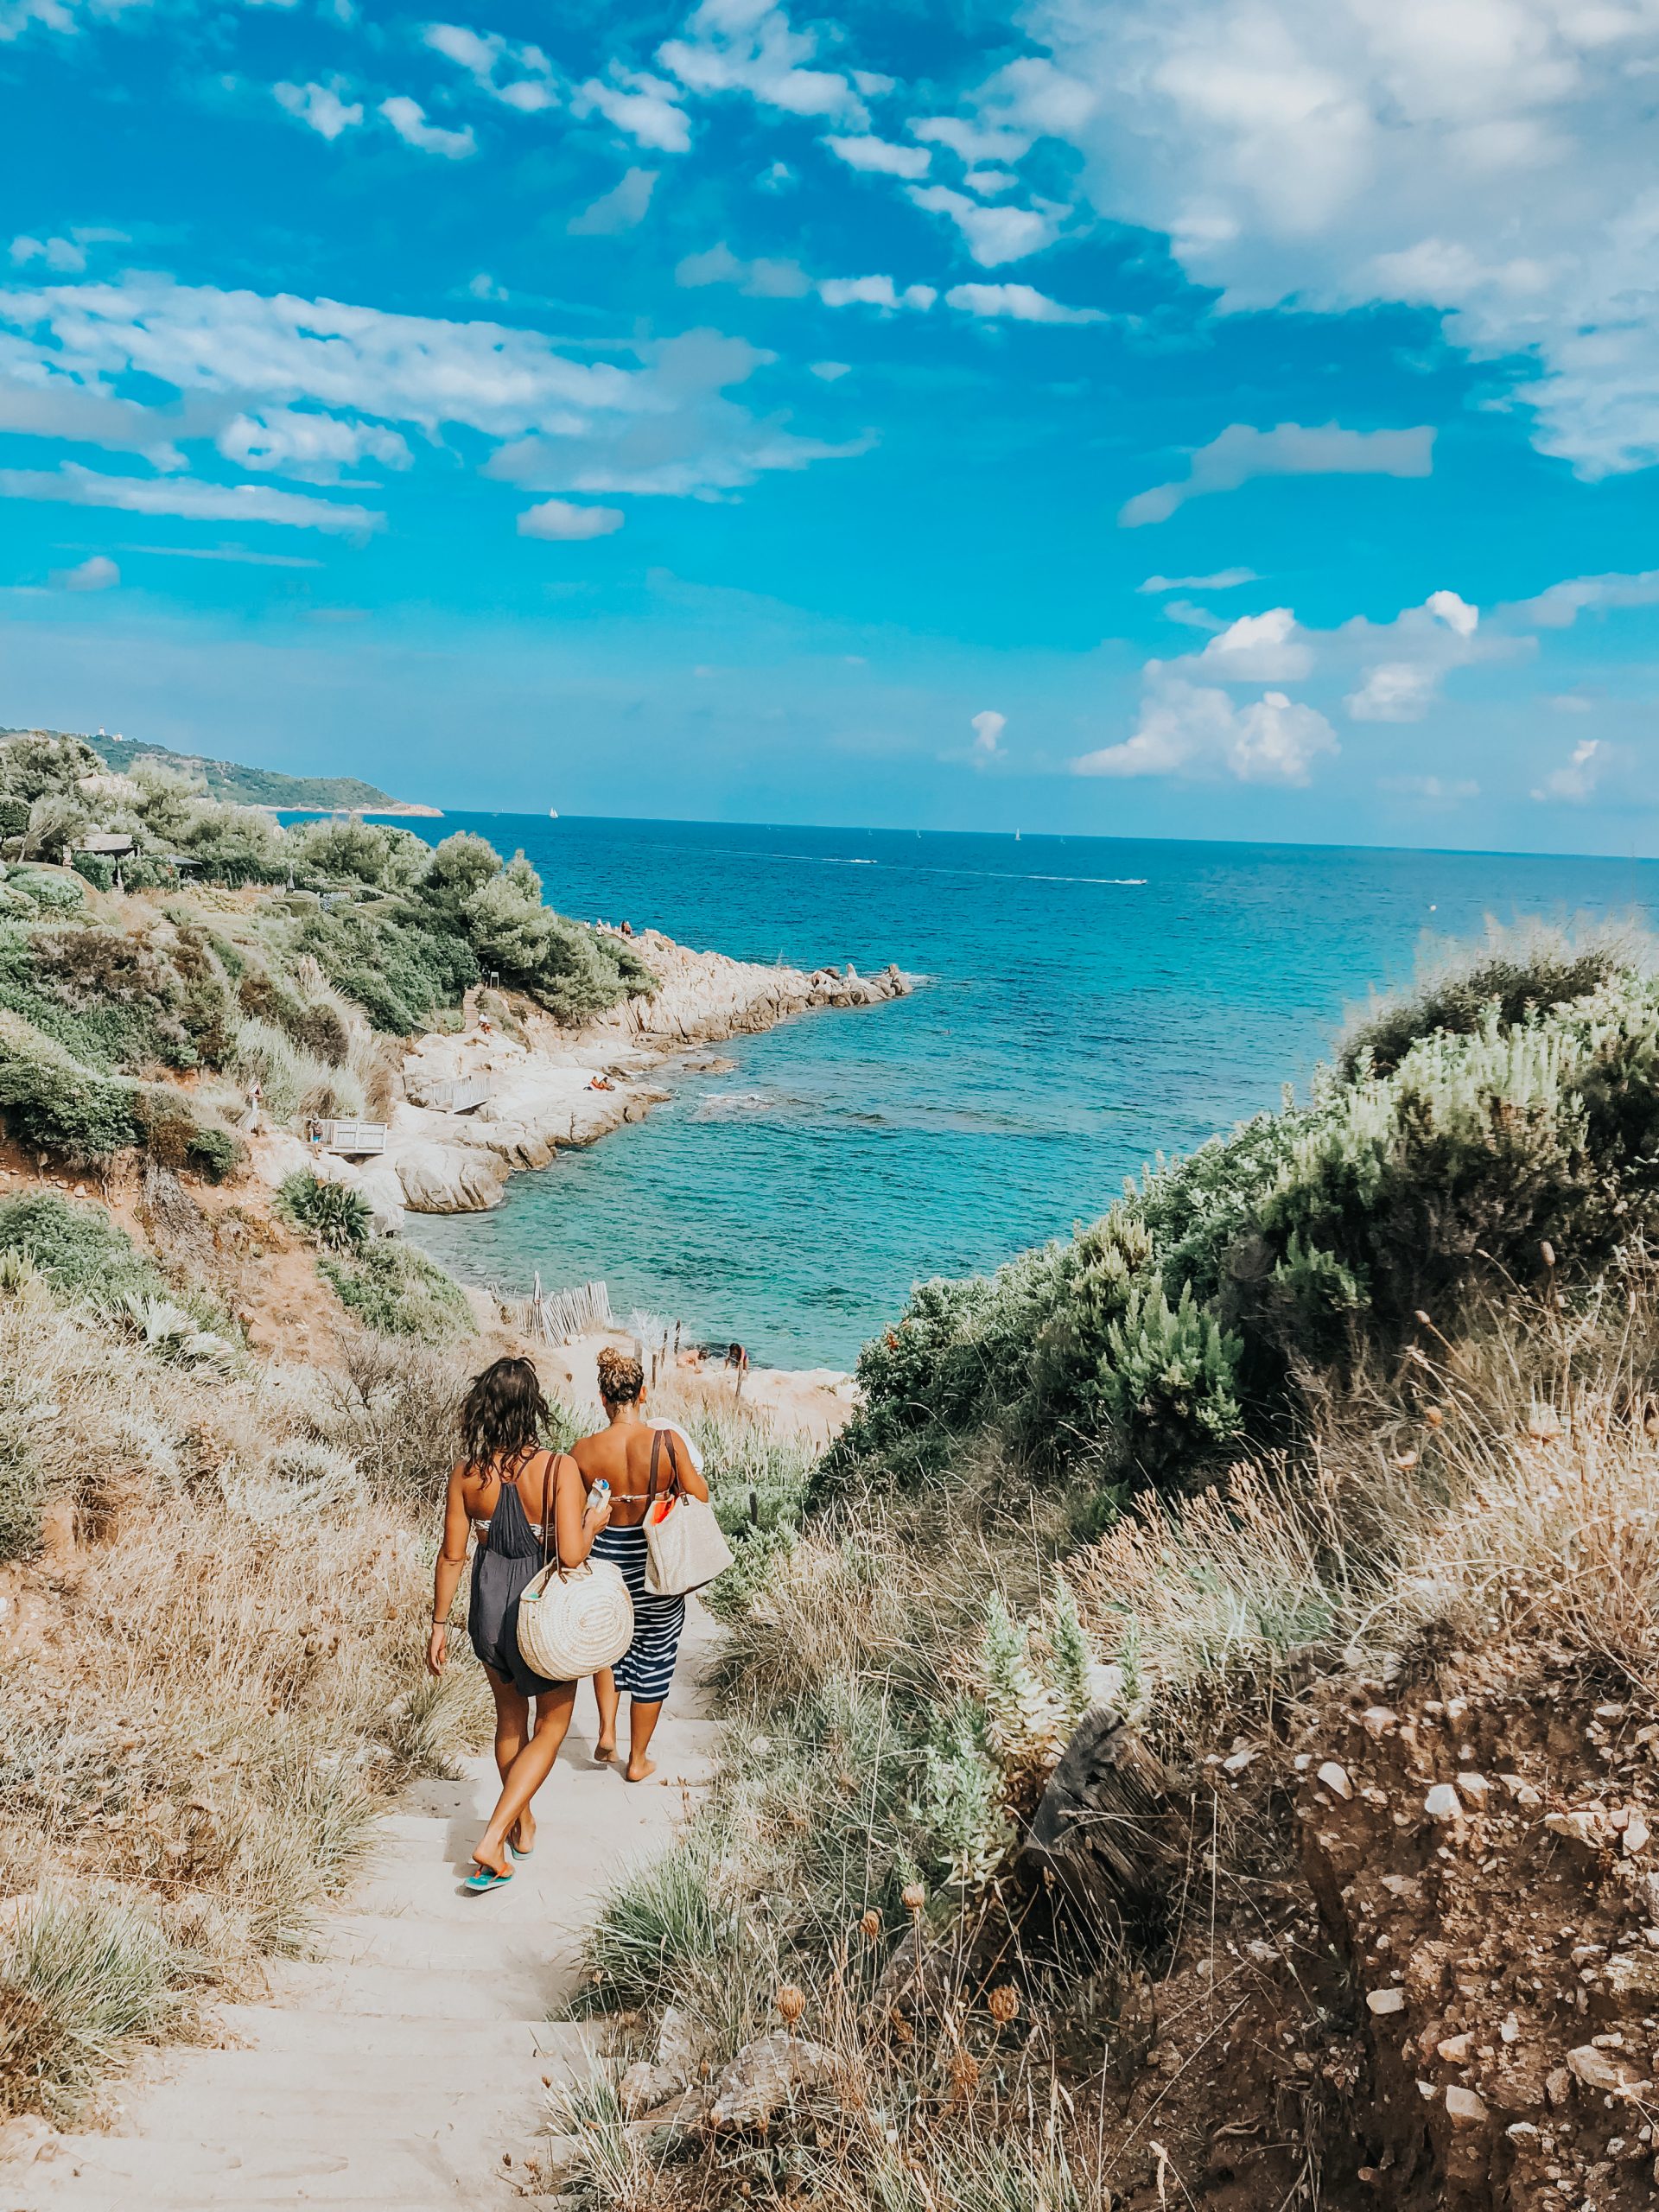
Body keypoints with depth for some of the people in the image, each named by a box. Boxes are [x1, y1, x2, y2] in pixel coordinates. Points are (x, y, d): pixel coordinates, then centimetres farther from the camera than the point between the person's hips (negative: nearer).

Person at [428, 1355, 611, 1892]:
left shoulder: (467, 1475, -11)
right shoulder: (559, 1469, -23)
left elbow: (452, 1556, -4)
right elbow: (571, 1555, -27)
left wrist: (439, 1625, 7)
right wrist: (594, 1522, -6)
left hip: (490, 1607, 4)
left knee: (510, 1718, 25)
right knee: (551, 1726, 15)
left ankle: (523, 1827, 42)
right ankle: (492, 1840, 4)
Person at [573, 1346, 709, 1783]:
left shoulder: (585, 1451, -13)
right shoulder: (668, 1441, -18)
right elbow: (699, 1498, -11)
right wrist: (690, 1466, 6)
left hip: (606, 1562, 2)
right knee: (653, 1657, 16)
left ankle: (607, 1732, 22)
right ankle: (638, 1759, 29)